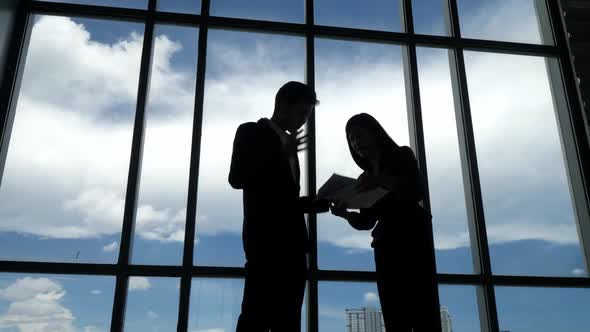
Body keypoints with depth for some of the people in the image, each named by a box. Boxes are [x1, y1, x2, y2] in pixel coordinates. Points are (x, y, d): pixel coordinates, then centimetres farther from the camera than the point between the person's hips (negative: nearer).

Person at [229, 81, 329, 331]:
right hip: (266, 240, -7)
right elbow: (238, 178, -9)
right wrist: (283, 155, -12)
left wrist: (327, 202, 10)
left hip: (291, 243, 7)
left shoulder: (288, 144, 23)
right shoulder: (251, 133, 5)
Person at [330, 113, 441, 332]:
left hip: (413, 238, -5)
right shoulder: (367, 176, 20)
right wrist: (345, 214, -6)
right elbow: (366, 222, 15)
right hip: (386, 246, 5)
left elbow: (417, 191, -9)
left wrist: (382, 181, -25)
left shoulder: (402, 155, 8)